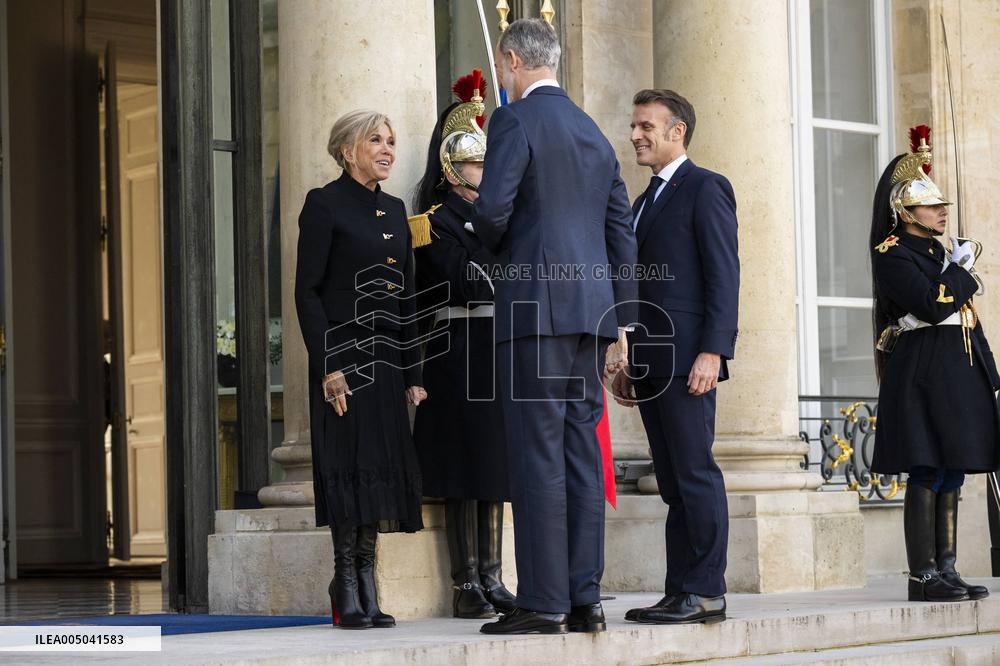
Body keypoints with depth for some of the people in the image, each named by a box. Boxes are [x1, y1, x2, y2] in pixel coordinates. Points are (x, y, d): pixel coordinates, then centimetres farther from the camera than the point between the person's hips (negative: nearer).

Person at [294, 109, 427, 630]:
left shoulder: (394, 210, 16)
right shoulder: (325, 205, -4)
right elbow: (307, 292, -9)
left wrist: (413, 373, 12)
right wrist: (328, 366, -16)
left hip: (388, 359, 7)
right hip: (345, 356, -7)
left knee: (382, 465, 5)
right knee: (349, 463, -7)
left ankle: (367, 590, 11)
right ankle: (348, 592, -3)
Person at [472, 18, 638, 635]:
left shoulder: (515, 119, -4)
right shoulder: (593, 132, 19)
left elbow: (492, 208, -14)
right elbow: (622, 230, 19)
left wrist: (494, 244, 10)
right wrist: (621, 320, 20)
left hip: (537, 305, -7)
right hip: (592, 308, 7)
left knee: (537, 453, -7)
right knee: (582, 453, 7)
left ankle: (544, 602, -9)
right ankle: (585, 600, 8)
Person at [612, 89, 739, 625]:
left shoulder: (705, 188, -3)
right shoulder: (644, 201, 23)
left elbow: (724, 274, -11)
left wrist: (713, 350, -20)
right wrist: (628, 362, 17)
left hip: (686, 357, -8)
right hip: (651, 361, 9)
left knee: (695, 474, -8)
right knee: (673, 482, 8)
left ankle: (706, 593, -5)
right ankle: (679, 593, 8)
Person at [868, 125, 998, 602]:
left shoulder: (941, 251, 20)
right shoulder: (891, 254, -7)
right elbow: (932, 304, -21)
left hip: (958, 376, 9)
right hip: (922, 376, -9)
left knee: (951, 475, 7)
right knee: (927, 475, -10)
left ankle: (946, 570, 10)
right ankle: (923, 577, -8)